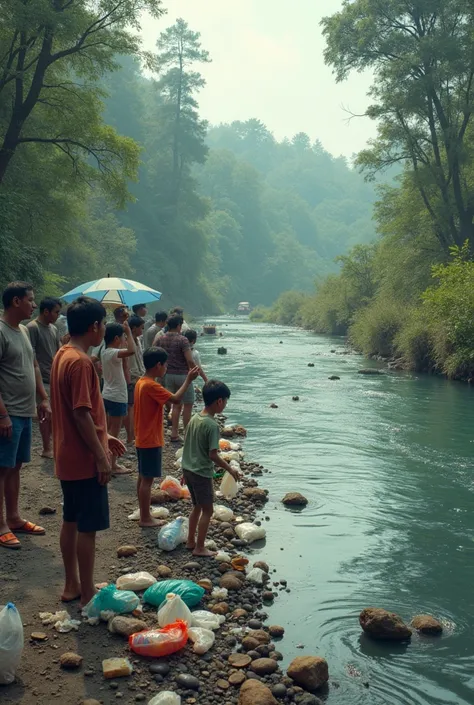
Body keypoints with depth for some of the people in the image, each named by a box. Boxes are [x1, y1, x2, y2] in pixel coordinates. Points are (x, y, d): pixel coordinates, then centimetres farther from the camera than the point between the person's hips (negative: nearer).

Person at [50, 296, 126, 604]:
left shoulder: (64, 355, 9)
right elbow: (82, 414, -24)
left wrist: (103, 436, 21)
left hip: (68, 457, 10)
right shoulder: (80, 362, -21)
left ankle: (72, 586, 28)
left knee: (72, 520, 17)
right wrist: (101, 456, -19)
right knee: (88, 527, 0)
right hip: (84, 460, -10)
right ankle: (87, 595, 11)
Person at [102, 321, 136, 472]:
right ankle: (113, 466, 5)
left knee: (109, 431, 17)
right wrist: (129, 333, -29)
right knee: (114, 433, -2)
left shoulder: (105, 351, 6)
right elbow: (131, 351, -40)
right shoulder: (113, 353, -22)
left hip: (108, 395, 10)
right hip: (117, 397, -10)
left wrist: (125, 332, 15)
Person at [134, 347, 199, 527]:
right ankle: (146, 518, 6)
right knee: (147, 479, -2)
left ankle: (144, 515, 24)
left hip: (142, 439, 10)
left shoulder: (141, 382, 8)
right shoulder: (151, 386, -22)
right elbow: (176, 399, -25)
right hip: (151, 441, -10)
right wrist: (188, 380, -16)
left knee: (143, 477, 15)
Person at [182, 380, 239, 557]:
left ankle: (191, 541, 32)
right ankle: (199, 548, 14)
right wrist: (230, 469, -9)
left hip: (188, 469, 8)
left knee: (197, 506, 22)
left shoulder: (194, 418, 3)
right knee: (207, 510, 7)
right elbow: (213, 455, -22)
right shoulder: (212, 425, -21)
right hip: (202, 473, -8)